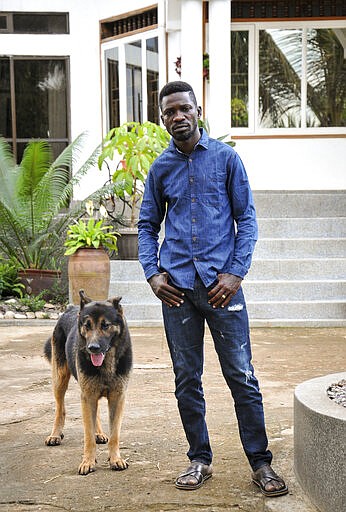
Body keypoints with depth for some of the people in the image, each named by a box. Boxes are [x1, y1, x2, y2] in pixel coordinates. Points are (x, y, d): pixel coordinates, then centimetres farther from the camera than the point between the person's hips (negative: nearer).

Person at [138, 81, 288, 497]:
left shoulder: (225, 157, 4)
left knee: (241, 376, -3)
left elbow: (246, 219, 3)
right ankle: (200, 460, 20)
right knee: (186, 379, 7)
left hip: (220, 282, -3)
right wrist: (152, 273, 1)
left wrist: (236, 273, -9)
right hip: (177, 286, 3)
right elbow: (147, 226, 17)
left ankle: (261, 463, 7)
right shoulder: (160, 168, 11)